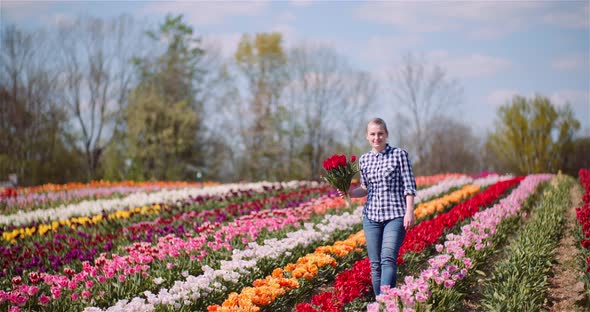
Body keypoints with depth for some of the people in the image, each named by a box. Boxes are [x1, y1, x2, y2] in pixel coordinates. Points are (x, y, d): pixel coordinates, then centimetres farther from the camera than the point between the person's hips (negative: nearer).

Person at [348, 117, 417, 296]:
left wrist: (409, 211, -12)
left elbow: (409, 186, -3)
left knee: (388, 259, -20)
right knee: (375, 264, 5)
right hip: (371, 216, 5)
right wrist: (350, 193, 0)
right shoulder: (364, 159, 11)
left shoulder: (399, 155, -1)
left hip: (395, 215, -4)